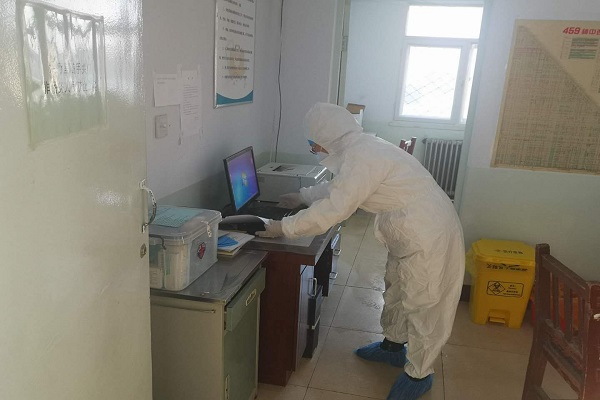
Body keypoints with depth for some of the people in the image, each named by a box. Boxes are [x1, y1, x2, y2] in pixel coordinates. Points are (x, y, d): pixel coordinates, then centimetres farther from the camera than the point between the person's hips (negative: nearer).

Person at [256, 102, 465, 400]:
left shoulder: (361, 158, -26)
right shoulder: (361, 147, 6)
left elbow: (331, 211, -26)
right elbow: (338, 187, 23)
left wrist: (283, 228, -17)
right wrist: (303, 196, 30)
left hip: (428, 236, -10)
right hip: (410, 232, 10)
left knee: (422, 304, 6)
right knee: (396, 289, 24)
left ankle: (419, 373, 25)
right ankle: (393, 345, 45)